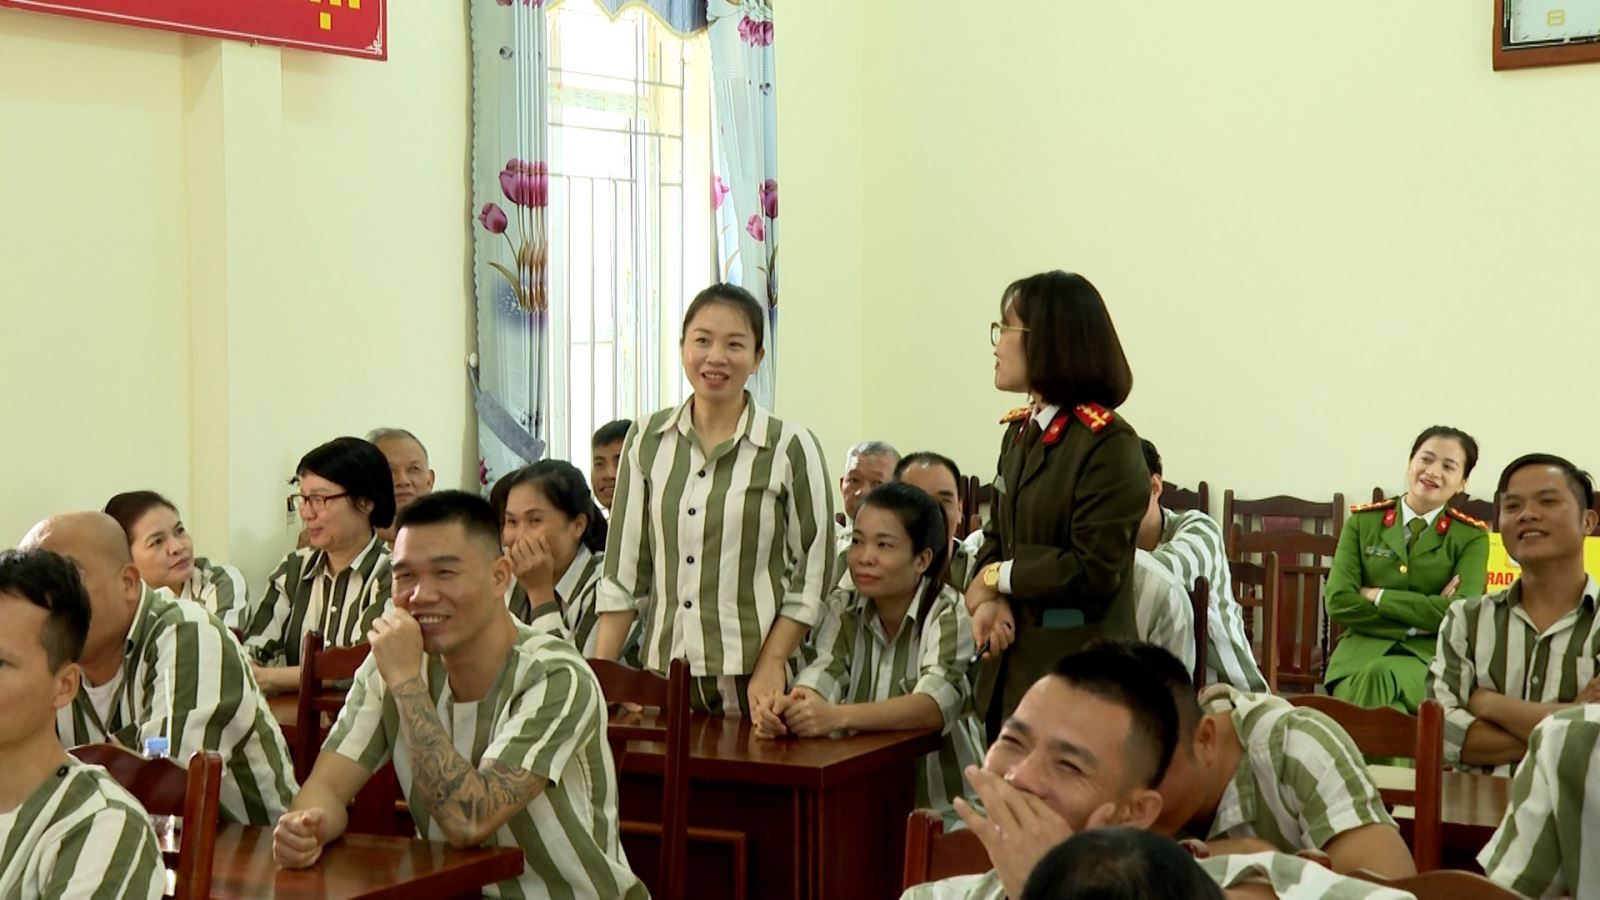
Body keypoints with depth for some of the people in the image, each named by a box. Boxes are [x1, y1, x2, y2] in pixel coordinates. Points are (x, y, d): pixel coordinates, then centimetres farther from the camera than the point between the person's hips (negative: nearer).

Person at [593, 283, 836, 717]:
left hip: (750, 685, -3)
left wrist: (771, 665, -10)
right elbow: (623, 569, 9)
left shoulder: (791, 448, -2)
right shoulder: (647, 440, 8)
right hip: (661, 677, 3)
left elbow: (814, 575, -1)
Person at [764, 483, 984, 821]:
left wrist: (837, 716, -40)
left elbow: (936, 704, -25)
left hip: (942, 804, -4)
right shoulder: (843, 608, 5)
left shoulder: (948, 613, -9)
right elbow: (822, 677, -12)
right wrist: (787, 708, -36)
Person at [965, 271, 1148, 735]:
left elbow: (1093, 571, -19)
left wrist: (1000, 576, -8)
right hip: (1011, 669, 8)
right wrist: (987, 599, -7)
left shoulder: (1109, 443, -14)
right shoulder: (1020, 431, 12)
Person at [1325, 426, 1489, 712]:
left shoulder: (1472, 537, 7)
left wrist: (1378, 597, -7)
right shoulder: (1362, 521, 10)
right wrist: (1422, 617, -8)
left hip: (1430, 656, -1)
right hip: (1363, 649, 1)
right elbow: (1338, 602, -2)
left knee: (1380, 676, -36)